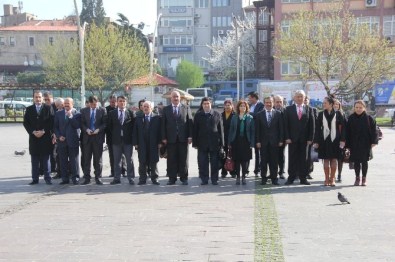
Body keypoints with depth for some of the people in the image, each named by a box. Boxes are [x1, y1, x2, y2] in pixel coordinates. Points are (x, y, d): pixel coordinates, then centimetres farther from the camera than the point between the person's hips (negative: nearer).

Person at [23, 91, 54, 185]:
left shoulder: (48, 108, 3)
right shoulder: (29, 109, 9)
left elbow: (51, 122, -2)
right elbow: (25, 123, 4)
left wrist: (43, 131, -10)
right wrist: (33, 132, -9)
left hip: (45, 137, -2)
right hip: (33, 137, 2)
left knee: (46, 159, 1)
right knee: (34, 160, 5)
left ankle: (47, 178, 6)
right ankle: (35, 179, 10)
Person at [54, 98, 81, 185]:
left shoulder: (77, 114, 2)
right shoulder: (58, 114, 11)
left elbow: (77, 126, -10)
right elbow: (56, 127, 10)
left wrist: (70, 116, -14)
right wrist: (59, 136, -4)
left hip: (73, 141, -3)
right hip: (62, 141, 3)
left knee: (74, 161, 0)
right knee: (63, 161, 5)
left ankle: (75, 178, 6)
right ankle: (65, 178, 12)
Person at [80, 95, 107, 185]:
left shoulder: (102, 110, 4)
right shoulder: (84, 110, 9)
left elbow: (105, 123, 0)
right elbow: (82, 123, 7)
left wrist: (98, 130, -14)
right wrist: (86, 130, -11)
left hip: (98, 137, -1)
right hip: (87, 137, 2)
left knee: (98, 159, 2)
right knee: (86, 159, 3)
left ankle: (98, 178, 8)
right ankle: (87, 178, 9)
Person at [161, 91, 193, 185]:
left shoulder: (186, 108, 7)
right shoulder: (166, 109, 9)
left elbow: (190, 122, 4)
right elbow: (163, 124, 5)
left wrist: (190, 136, -4)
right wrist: (164, 137, -2)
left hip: (183, 138, 0)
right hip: (171, 138, 0)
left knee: (183, 159, 3)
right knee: (171, 159, 2)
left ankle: (184, 178, 11)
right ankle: (172, 178, 9)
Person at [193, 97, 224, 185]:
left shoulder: (217, 115, 5)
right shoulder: (198, 115, 6)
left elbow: (221, 129, 5)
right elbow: (195, 130, 5)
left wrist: (221, 143, 1)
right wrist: (195, 143, -1)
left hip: (214, 143, 0)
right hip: (202, 143, 1)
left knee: (214, 163, 4)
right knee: (202, 163, 3)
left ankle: (214, 179, 13)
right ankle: (204, 179, 12)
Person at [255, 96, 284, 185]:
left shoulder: (278, 114, 4)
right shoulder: (259, 115, 4)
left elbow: (281, 128, 3)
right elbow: (257, 130, 2)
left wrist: (281, 140, -3)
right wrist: (257, 141, -4)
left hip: (274, 141, 0)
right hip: (263, 142, 0)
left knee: (274, 161, 3)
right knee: (263, 161, 4)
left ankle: (274, 178, 10)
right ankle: (263, 178, 11)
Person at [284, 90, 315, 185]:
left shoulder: (309, 109, 7)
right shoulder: (288, 109, 5)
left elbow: (312, 125, 4)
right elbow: (286, 124, 1)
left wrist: (310, 138, -3)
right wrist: (287, 137, -7)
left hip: (304, 139, 1)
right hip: (292, 139, -1)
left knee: (303, 159, 5)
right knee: (292, 159, 2)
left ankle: (303, 178, 10)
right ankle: (291, 178, 7)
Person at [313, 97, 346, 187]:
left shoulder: (337, 114, 0)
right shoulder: (321, 114, 5)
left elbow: (342, 128, 0)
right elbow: (317, 128, 5)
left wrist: (342, 140, -6)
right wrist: (316, 141, 0)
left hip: (335, 140, -1)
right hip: (324, 140, 1)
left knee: (334, 160, 2)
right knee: (326, 160, 3)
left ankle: (332, 179, 10)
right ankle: (327, 179, 11)